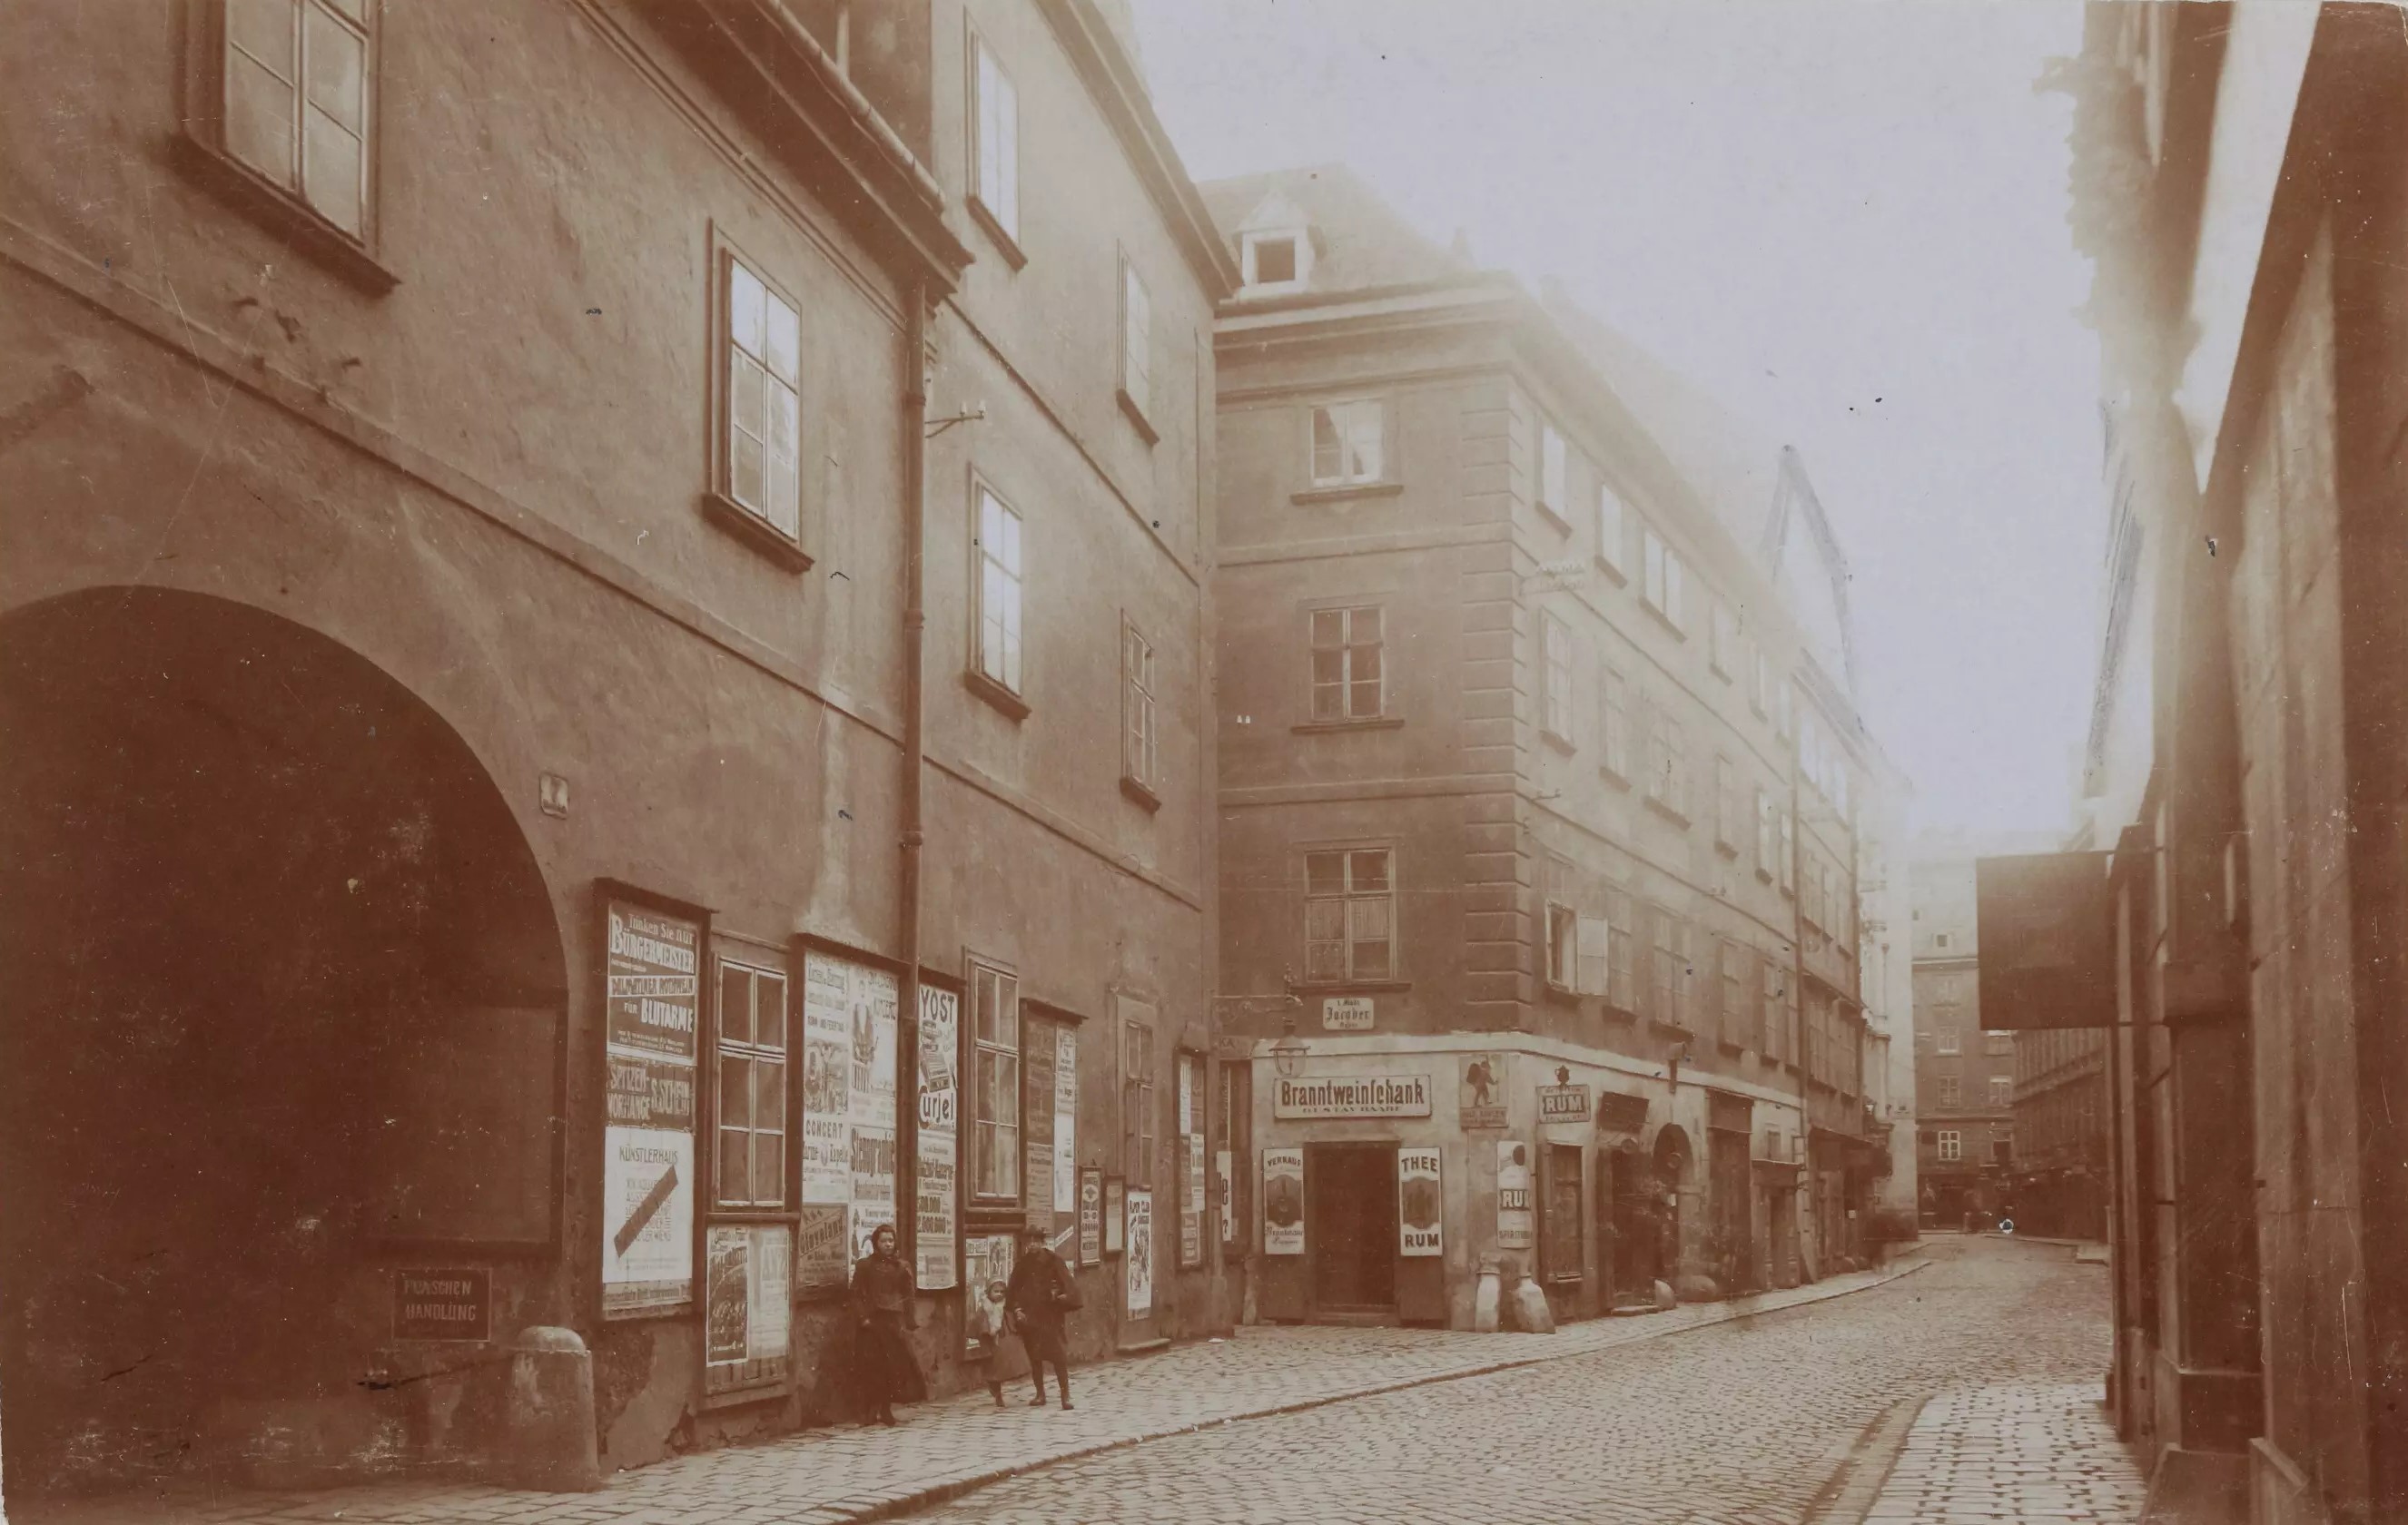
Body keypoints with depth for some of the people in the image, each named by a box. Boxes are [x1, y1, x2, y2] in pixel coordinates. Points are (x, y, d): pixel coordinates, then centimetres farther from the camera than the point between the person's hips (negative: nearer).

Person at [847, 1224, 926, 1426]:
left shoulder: (901, 1266, 11)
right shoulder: (864, 1266, 4)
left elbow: (908, 1295, 9)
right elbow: (857, 1295, 0)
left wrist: (909, 1320, -1)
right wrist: (863, 1317, -12)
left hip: (894, 1320, 2)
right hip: (872, 1321, -2)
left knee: (895, 1364, -1)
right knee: (872, 1364, -4)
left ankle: (886, 1409, 8)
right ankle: (872, 1410, 1)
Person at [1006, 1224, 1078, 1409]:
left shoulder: (1053, 1261, -2)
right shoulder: (1024, 1264, 8)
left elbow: (1067, 1285, -4)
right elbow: (1013, 1290, 12)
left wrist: (1064, 1296, -23)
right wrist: (1017, 1309, 0)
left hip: (1050, 1315, -4)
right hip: (1029, 1316, 4)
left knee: (1058, 1355, -9)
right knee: (1034, 1356, 9)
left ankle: (1065, 1395, -6)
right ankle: (1040, 1394, 20)